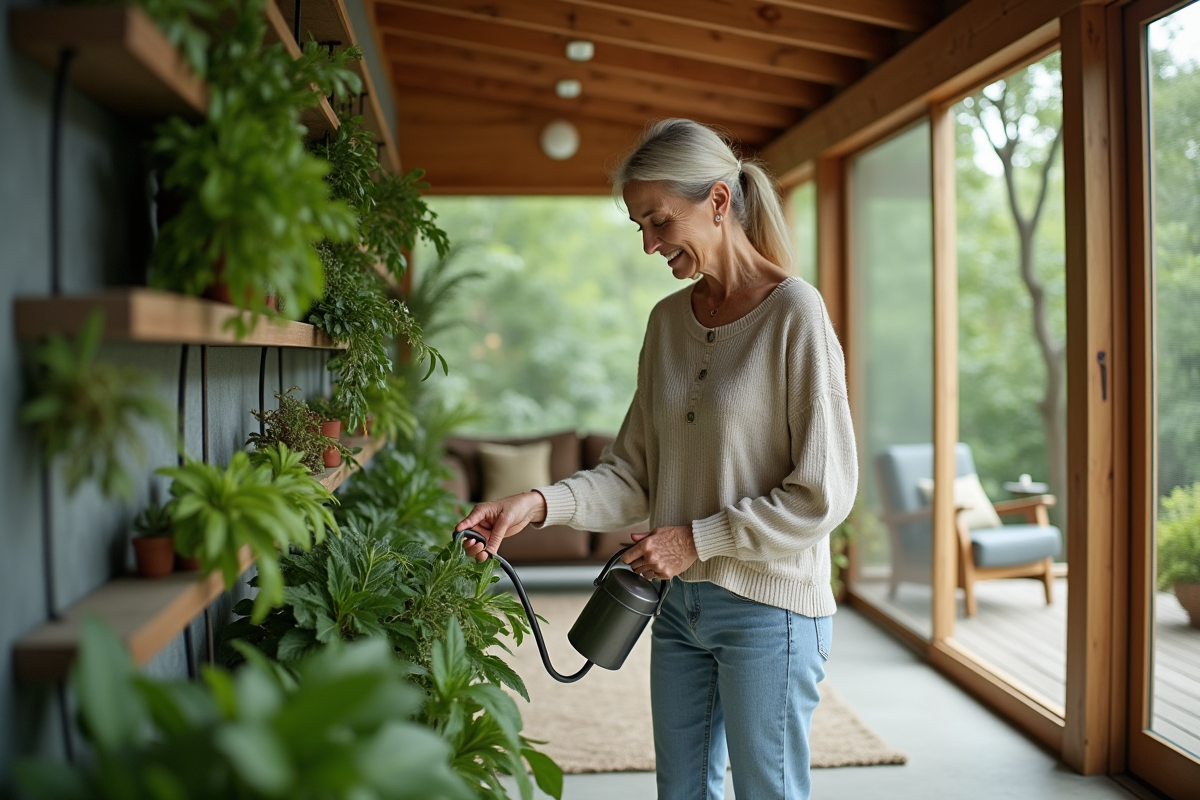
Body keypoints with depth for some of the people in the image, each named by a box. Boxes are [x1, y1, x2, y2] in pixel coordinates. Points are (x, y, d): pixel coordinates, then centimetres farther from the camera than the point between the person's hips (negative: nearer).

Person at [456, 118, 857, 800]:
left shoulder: (793, 311, -13)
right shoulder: (668, 319, 7)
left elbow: (823, 493, -15)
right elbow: (635, 473, 6)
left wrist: (696, 538, -15)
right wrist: (540, 505, -9)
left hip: (768, 609, -6)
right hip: (680, 602, 6)